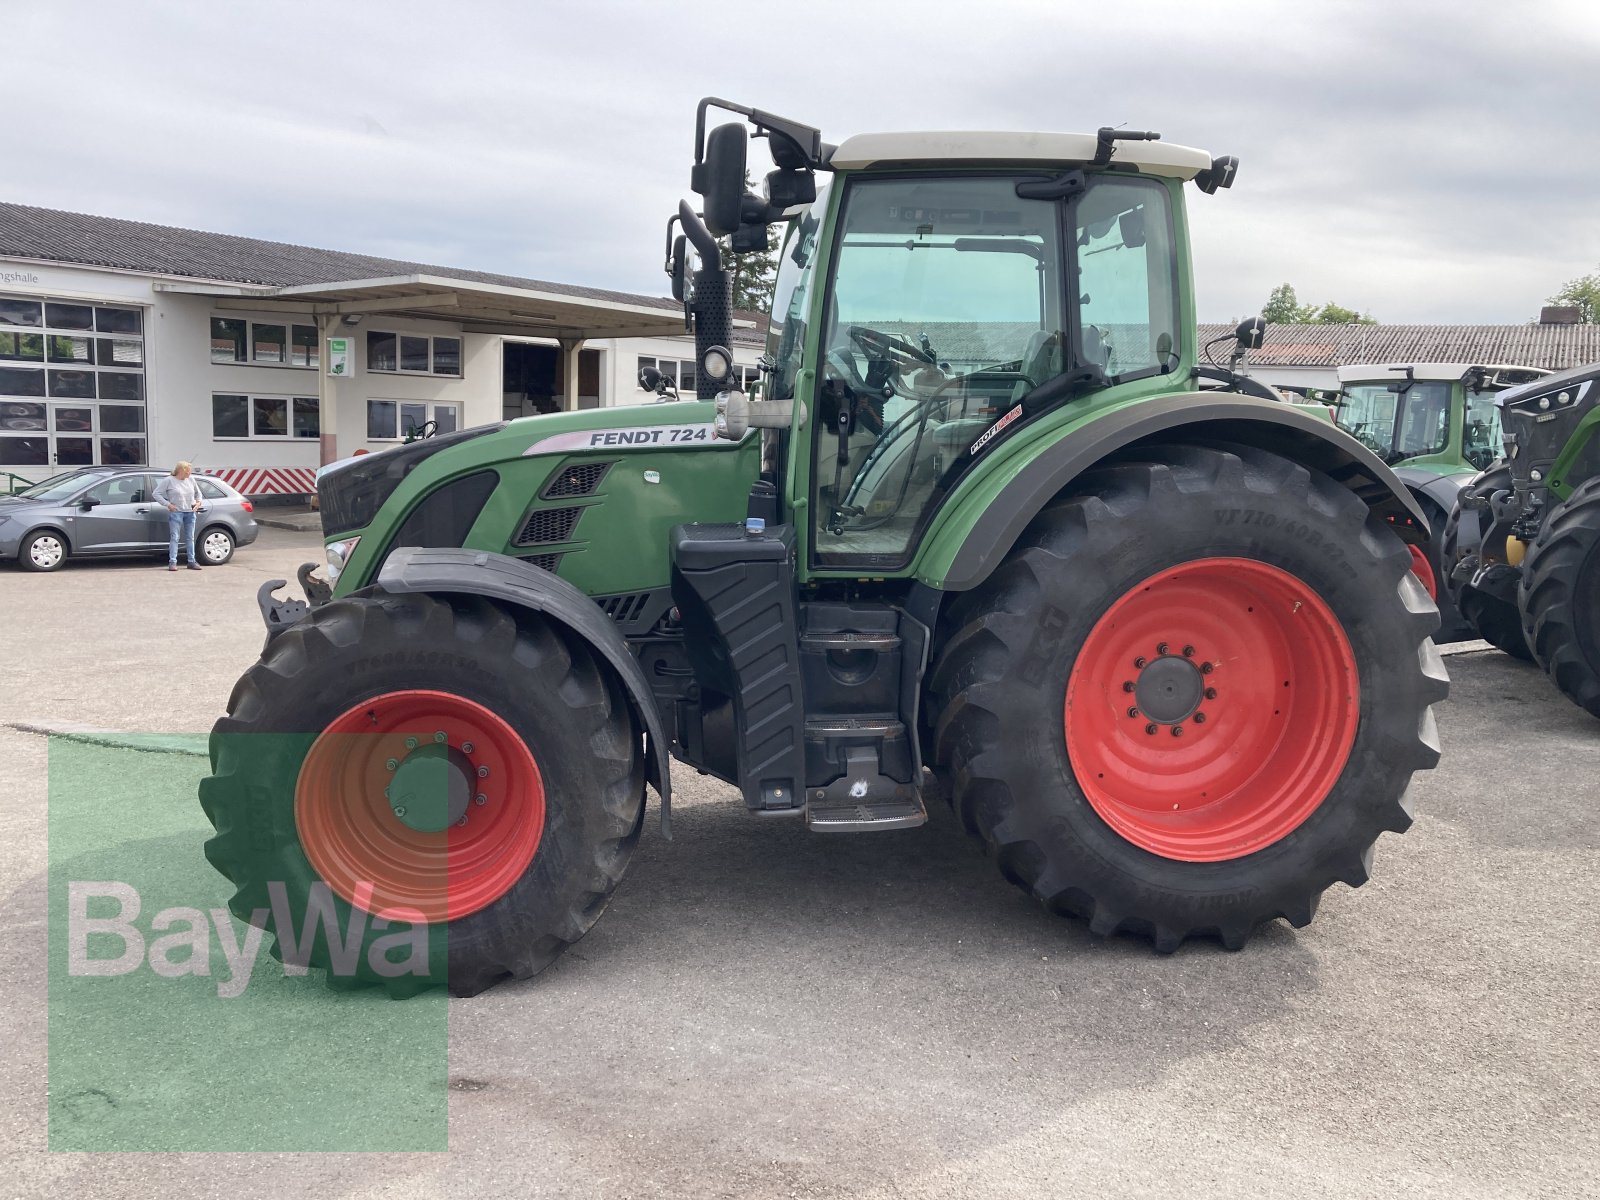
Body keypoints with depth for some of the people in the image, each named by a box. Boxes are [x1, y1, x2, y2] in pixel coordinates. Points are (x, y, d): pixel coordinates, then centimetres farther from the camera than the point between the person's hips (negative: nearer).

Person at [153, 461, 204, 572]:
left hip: (190, 513, 5)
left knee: (190, 538, 9)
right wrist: (168, 504, -12)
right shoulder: (169, 480, -4)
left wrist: (198, 502, 6)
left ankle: (192, 561, 14)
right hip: (176, 512, -5)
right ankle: (172, 562, -9)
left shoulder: (191, 479, 10)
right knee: (174, 537, -8)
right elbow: (157, 493, -5)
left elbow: (197, 493, 24)